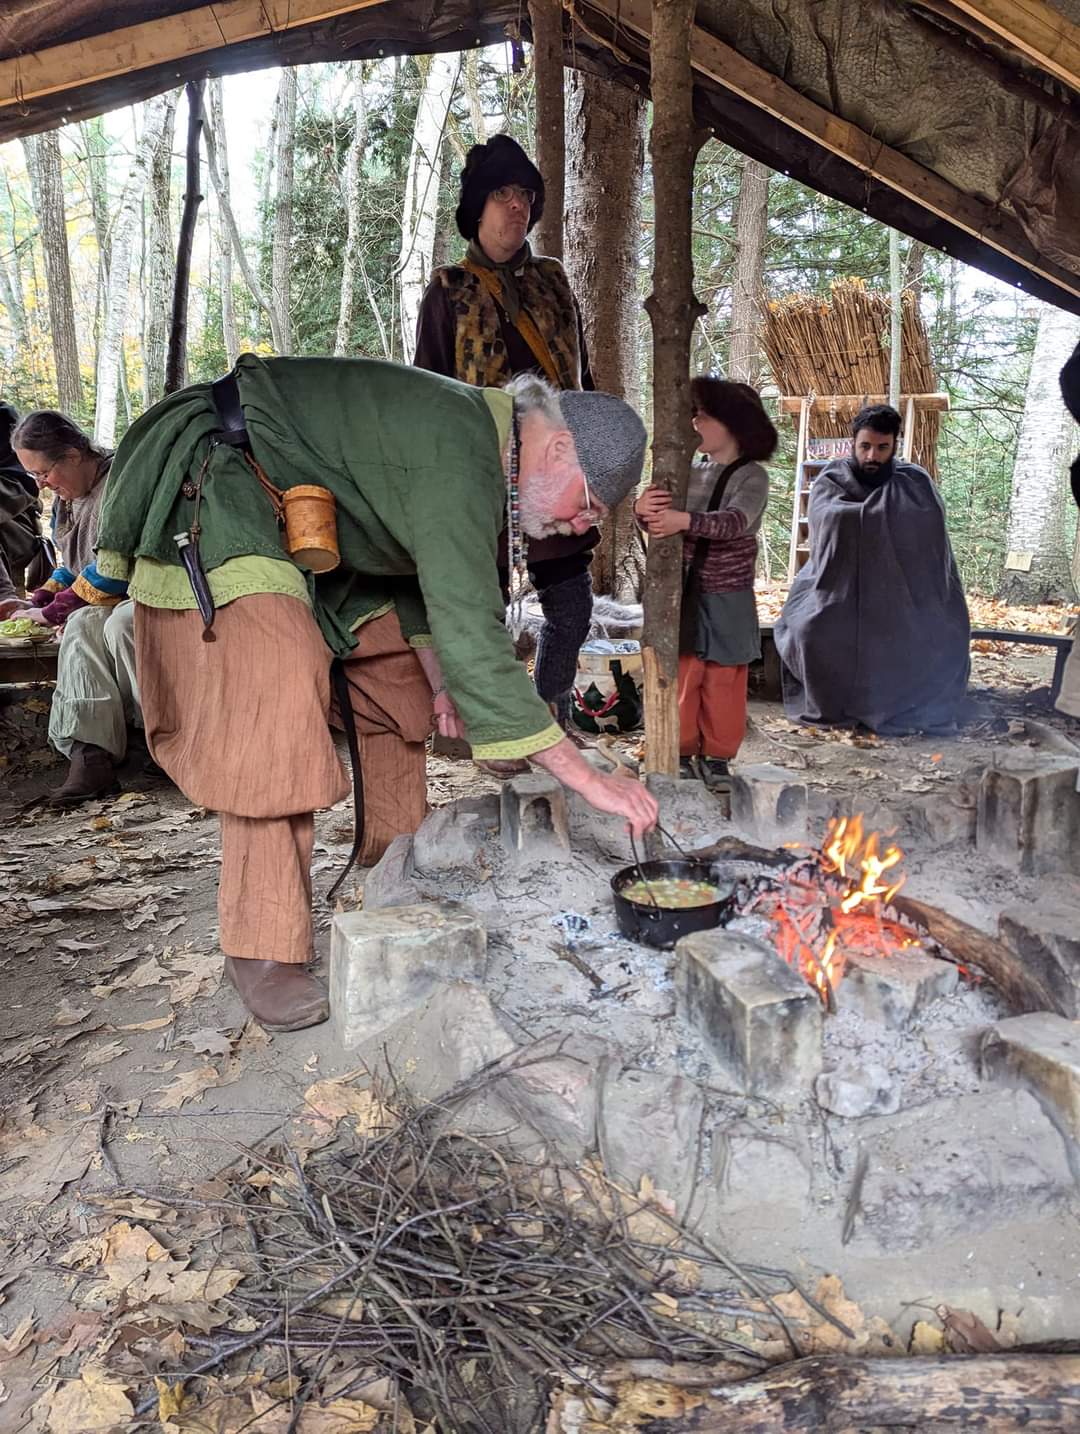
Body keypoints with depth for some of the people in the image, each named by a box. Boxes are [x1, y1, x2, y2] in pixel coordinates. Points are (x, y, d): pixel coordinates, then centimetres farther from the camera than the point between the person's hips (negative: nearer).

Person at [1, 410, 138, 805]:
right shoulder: (68, 499, 14)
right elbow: (72, 565, 25)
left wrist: (53, 611, -11)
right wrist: (36, 602, 9)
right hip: (113, 601, 7)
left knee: (119, 623, -34)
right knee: (82, 624, -23)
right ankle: (90, 753, -36)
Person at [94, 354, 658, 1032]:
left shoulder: (478, 435, 3)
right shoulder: (460, 459, -30)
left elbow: (416, 569, 14)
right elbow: (472, 639, -38)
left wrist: (438, 679, 2)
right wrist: (591, 779, -36)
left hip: (306, 536, 10)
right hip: (218, 509, -10)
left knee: (398, 680, 9)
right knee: (279, 717, -26)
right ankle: (263, 951, -15)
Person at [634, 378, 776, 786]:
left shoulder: (752, 477, -7)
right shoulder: (691, 474, 8)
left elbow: (735, 521, -26)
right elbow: (660, 521, 0)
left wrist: (684, 520, -42)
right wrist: (643, 509, -24)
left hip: (727, 601, -4)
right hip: (685, 595, 4)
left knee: (723, 684, 4)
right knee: (682, 677, 6)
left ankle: (716, 757, 15)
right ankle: (683, 753, 18)